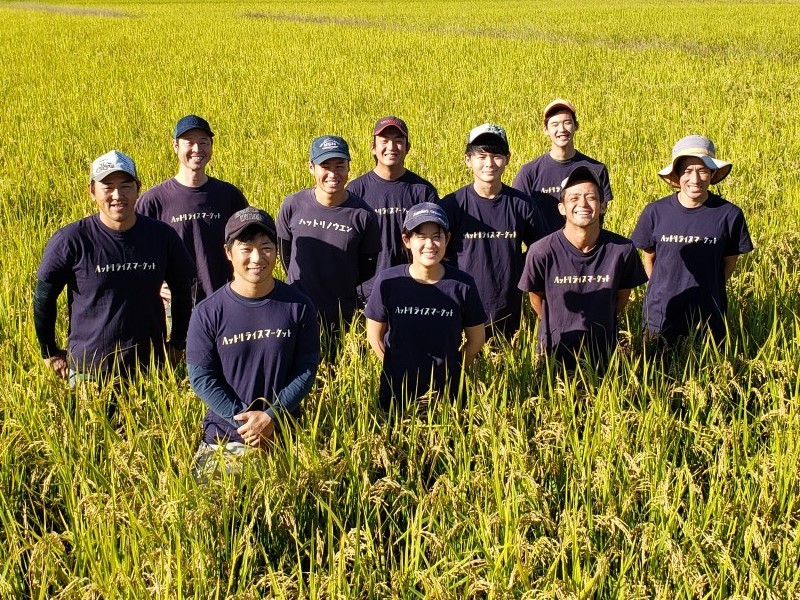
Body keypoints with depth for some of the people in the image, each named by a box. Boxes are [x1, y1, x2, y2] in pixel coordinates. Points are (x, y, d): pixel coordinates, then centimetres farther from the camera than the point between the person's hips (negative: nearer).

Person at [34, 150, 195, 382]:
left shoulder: (162, 236, -2)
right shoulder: (70, 240, -10)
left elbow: (183, 291, 12)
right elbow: (43, 298, 1)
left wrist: (177, 344, 14)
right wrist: (50, 354, 5)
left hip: (151, 366, 2)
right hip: (88, 369, -2)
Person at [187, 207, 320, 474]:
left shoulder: (298, 306, -5)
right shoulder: (208, 312, -8)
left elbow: (306, 369, -4)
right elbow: (200, 376, -8)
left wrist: (271, 417, -15)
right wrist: (242, 420, -16)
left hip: (284, 435, 1)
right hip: (224, 437, 0)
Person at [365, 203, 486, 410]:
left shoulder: (462, 284, -11)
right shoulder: (388, 281, -12)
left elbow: (476, 338, 1)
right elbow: (375, 335, 0)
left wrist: (449, 372, 0)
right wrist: (398, 370, 0)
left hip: (448, 393, 0)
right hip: (396, 393, 0)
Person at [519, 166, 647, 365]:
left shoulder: (622, 249, -14)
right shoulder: (542, 252, -18)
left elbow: (622, 296, 2)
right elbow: (536, 296, -1)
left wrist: (599, 326, 9)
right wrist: (556, 329, 8)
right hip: (554, 351, -1)